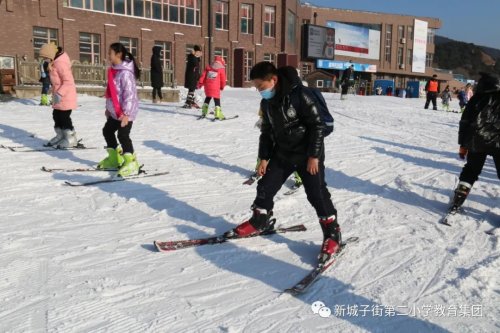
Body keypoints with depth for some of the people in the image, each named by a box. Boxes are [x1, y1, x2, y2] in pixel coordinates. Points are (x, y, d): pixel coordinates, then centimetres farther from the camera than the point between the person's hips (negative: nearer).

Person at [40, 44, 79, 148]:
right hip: (59, 94, 10)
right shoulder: (55, 61, 10)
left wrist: (59, 93, -27)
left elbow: (68, 81, -25)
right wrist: (57, 93, 19)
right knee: (56, 115, 15)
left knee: (64, 116, -3)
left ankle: (71, 138, 8)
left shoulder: (61, 63, -21)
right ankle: (60, 135, 27)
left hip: (65, 96, -10)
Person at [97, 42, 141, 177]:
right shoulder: (114, 70, 11)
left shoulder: (125, 73, -19)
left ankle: (131, 163, -3)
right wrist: (108, 107, 22)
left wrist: (126, 113, -27)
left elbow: (129, 94, -24)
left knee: (123, 135, -13)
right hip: (115, 111, 11)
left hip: (126, 112, -10)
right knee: (107, 131, 18)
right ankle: (114, 159, 31)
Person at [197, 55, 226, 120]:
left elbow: (203, 76, 9)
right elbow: (223, 80, 5)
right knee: (217, 100, -3)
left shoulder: (208, 67, 14)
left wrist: (200, 83, 11)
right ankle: (218, 114, -12)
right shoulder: (221, 69, 2)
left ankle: (204, 112, 25)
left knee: (208, 98, 22)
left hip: (207, 86, 5)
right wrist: (222, 87, 20)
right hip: (215, 88, -5)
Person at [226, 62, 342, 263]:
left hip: (308, 155, -6)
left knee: (317, 193, -5)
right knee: (265, 186, 7)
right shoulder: (266, 103, 2)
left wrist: (313, 155, -19)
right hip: (282, 154, 7)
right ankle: (258, 222, 28)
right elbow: (266, 132, 12)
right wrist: (264, 158, 8)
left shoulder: (300, 95, -20)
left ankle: (332, 234, 9)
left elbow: (317, 125, -18)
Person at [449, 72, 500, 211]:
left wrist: (463, 145, 13)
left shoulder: (476, 99, 9)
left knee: (470, 170, 18)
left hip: (476, 142, 3)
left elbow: (465, 123, 8)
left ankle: (458, 200, 14)